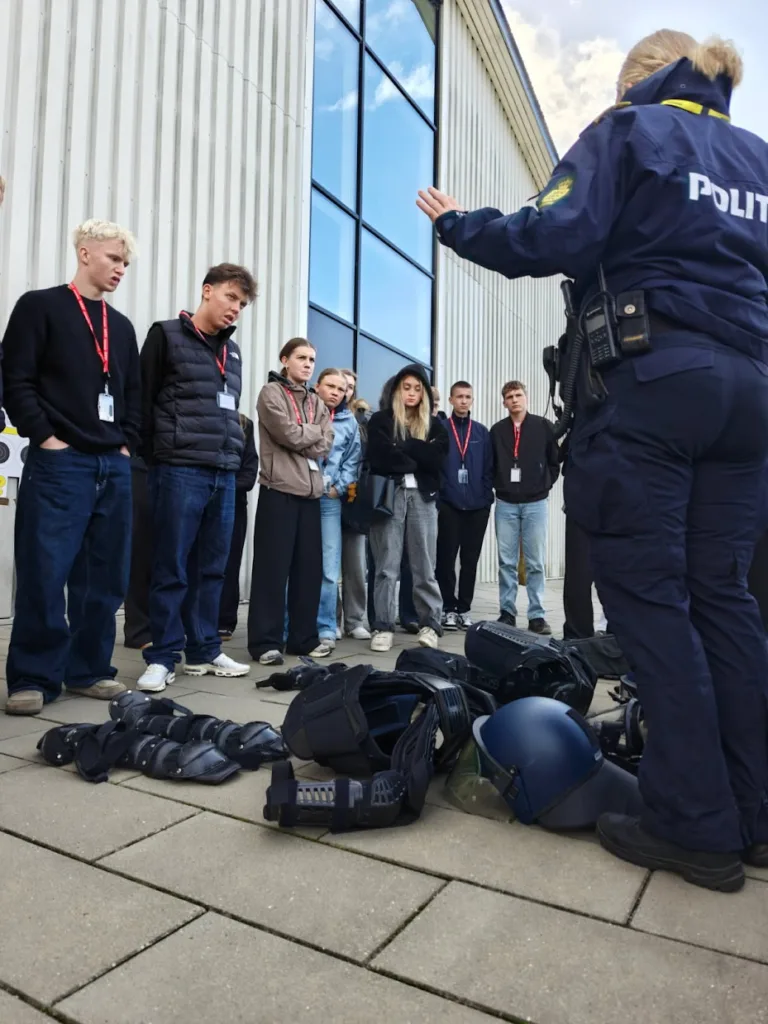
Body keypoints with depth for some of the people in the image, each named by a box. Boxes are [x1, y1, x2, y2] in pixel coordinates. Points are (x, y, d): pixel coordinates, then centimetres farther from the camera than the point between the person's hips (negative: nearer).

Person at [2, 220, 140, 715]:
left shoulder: (122, 326, 19)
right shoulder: (40, 307, 4)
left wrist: (127, 442, 8)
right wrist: (45, 437, -11)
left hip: (113, 467, 6)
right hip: (59, 464, -5)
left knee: (105, 577, 6)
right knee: (44, 574, -5)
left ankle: (89, 669, 17)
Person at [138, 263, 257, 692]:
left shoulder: (233, 350, 19)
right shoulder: (167, 335, 2)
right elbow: (143, 399, -2)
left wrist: (235, 454, 11)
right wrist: (158, 452, -4)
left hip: (224, 473, 6)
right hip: (180, 470, -6)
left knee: (212, 568, 9)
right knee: (172, 569, -2)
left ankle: (204, 650, 19)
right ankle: (162, 657, 7)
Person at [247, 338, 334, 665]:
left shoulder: (316, 402, 20)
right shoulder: (271, 392, 1)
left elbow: (325, 444, 6)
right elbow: (289, 434, -12)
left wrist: (302, 438, -8)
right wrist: (314, 430, 3)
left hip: (310, 490, 6)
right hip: (279, 488, -6)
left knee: (309, 565, 7)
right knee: (273, 566, -5)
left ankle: (304, 637, 16)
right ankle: (265, 641, 1)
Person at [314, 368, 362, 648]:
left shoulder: (349, 421, 14)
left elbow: (352, 460, 14)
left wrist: (338, 487, 0)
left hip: (329, 500, 3)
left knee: (329, 570, 3)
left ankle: (325, 628, 13)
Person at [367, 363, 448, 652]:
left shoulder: (434, 425, 14)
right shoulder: (380, 420, 8)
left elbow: (438, 459, -3)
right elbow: (379, 459, -7)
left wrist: (402, 447, -7)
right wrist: (417, 460, -3)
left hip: (422, 497, 2)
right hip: (388, 495, -1)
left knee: (425, 566, 4)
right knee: (387, 566, 0)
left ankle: (430, 624, 12)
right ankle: (383, 627, 5)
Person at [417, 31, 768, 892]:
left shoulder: (629, 129, 7)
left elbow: (558, 237, -8)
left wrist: (458, 225, 5)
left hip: (651, 376, -7)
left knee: (648, 593, -5)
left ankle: (696, 826, -1)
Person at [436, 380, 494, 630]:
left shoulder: (482, 432, 9)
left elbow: (489, 467, 8)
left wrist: (486, 496, -1)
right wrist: (438, 495, -9)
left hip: (477, 505, 3)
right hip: (448, 504, -3)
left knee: (470, 559, 8)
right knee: (446, 558, 1)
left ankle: (464, 609, 17)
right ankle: (449, 608, 12)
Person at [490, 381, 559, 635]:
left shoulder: (543, 426, 1)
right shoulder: (497, 430, 4)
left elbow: (555, 460, 5)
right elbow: (491, 464, 12)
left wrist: (545, 486, 1)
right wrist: (498, 487, 4)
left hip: (535, 503, -1)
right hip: (505, 504, 1)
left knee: (535, 563, 2)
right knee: (506, 562, 5)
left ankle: (536, 615, 9)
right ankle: (507, 612, 13)